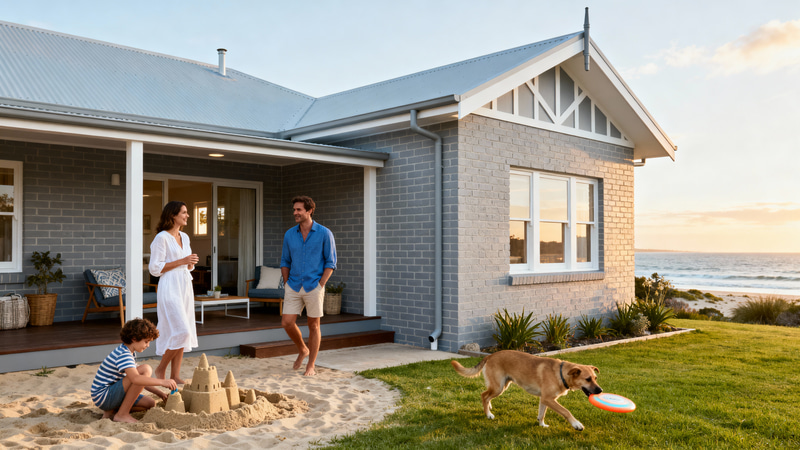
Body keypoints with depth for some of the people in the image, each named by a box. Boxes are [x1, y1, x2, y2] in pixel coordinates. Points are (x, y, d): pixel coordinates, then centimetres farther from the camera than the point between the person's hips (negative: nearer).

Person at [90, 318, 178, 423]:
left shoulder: (130, 353, 12)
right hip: (103, 397, -10)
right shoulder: (123, 355, -21)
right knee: (146, 369, -25)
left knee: (150, 404, 8)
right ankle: (122, 414, -18)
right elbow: (136, 379, -37)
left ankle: (111, 411, 10)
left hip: (112, 394, 10)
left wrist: (159, 393, 10)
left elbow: (141, 380, 18)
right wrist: (162, 382, -36)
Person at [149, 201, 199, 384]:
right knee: (181, 331, -13)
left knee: (183, 334, 6)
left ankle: (175, 375, 12)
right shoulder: (162, 238, -9)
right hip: (170, 288, -8)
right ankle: (161, 369, 5)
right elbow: (155, 268, -13)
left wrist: (191, 263, 0)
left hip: (185, 286, 8)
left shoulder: (184, 237, 14)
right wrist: (181, 261, -15)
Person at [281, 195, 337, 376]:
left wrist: (320, 285, -11)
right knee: (287, 323, -3)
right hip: (293, 287, 4)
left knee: (313, 326, 4)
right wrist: (286, 285, 5)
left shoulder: (324, 234, -7)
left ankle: (311, 366, 16)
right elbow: (285, 262, 14)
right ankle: (302, 350, 25)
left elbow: (331, 263, -4)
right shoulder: (289, 235, 5)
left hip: (313, 287, -4)